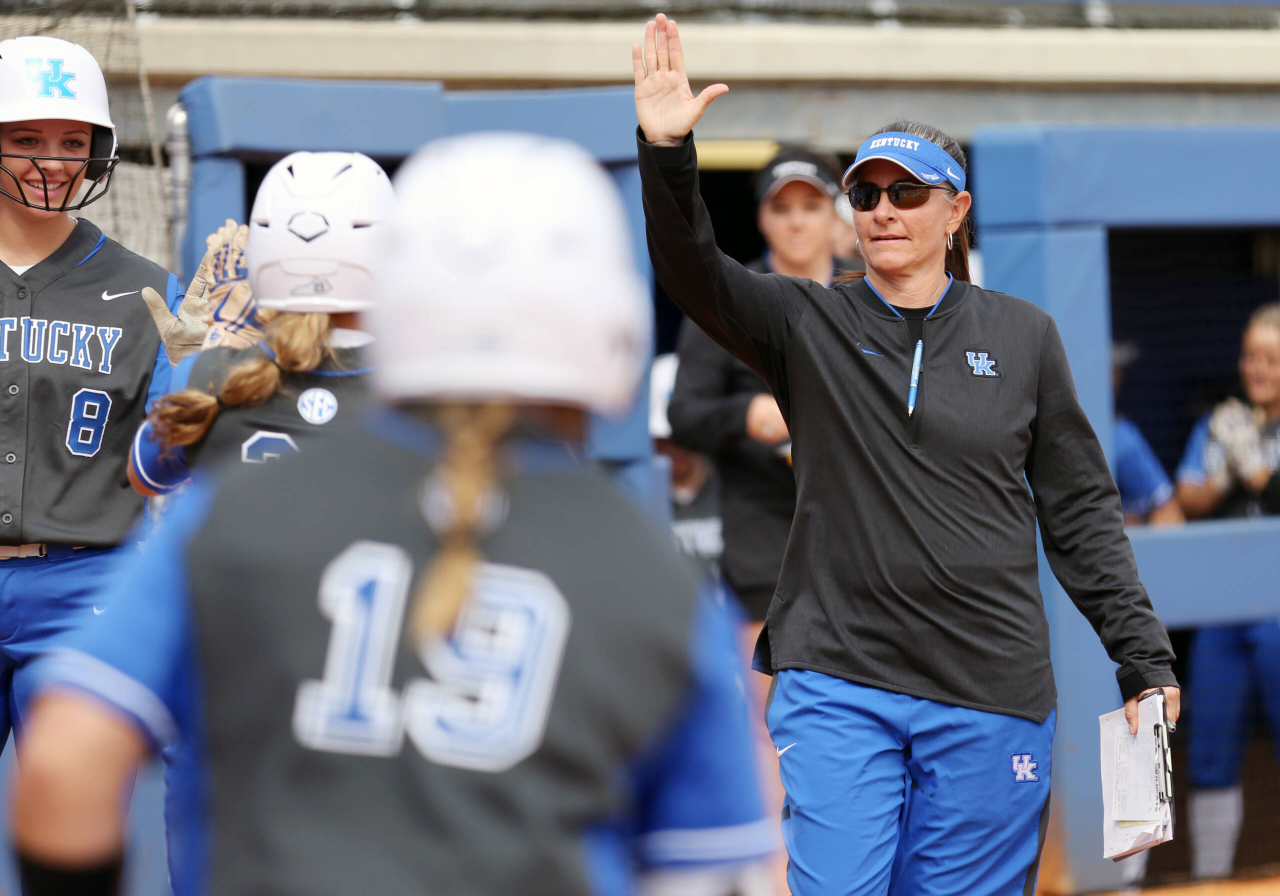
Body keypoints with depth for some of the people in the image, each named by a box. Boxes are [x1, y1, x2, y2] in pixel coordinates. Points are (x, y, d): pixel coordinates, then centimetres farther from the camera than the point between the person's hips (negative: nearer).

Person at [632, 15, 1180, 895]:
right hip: (838, 686, 0)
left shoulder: (1024, 336, 6)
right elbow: (695, 273, -13)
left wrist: (1146, 659, 5)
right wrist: (668, 153, -29)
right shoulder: (809, 324, 5)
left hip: (989, 695, 1)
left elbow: (1081, 512, 9)